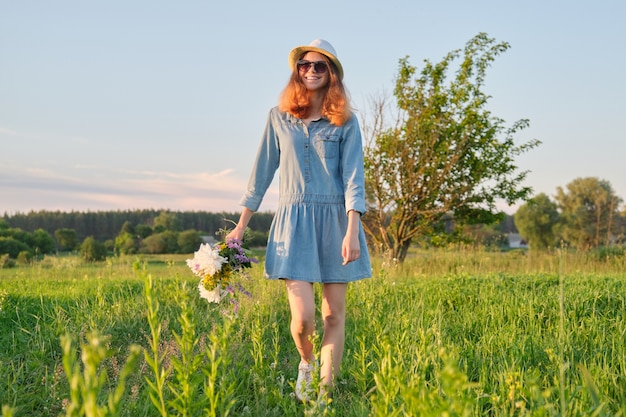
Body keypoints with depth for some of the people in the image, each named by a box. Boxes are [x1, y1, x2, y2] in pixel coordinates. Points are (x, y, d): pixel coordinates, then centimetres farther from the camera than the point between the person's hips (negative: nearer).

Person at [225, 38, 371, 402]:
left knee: (334, 314, 2)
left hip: (335, 221, 0)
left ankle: (325, 393, 15)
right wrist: (241, 226, 13)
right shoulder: (279, 117, 8)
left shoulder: (345, 122, 3)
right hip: (293, 222, 0)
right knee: (303, 316, -10)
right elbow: (263, 172, 13)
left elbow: (354, 178, -3)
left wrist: (352, 232, -15)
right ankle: (307, 363, 23)